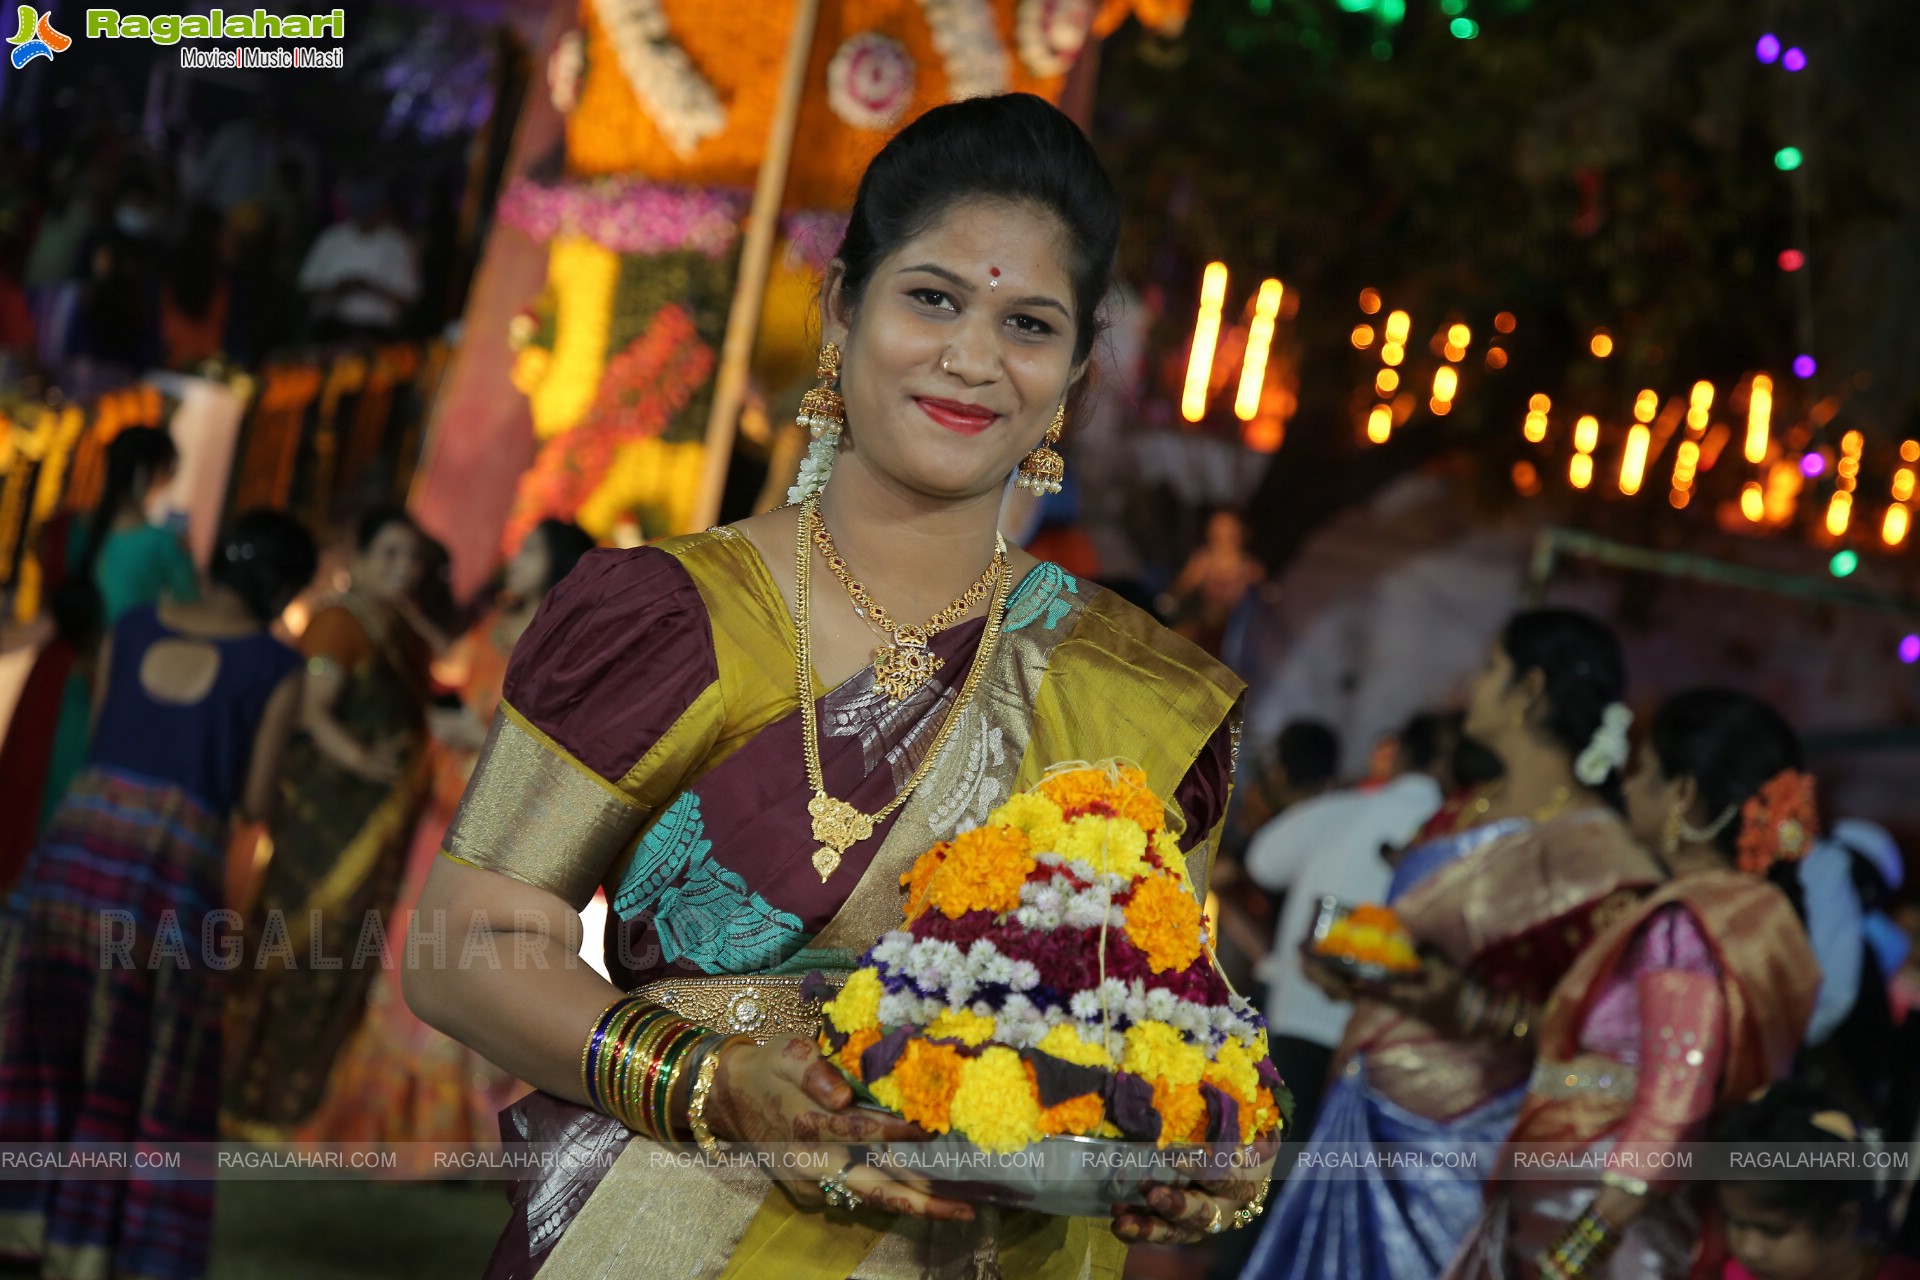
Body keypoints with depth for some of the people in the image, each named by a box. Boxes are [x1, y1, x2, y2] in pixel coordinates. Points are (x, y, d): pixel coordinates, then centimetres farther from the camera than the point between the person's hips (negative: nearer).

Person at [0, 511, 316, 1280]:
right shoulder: (275, 667, 0)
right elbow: (255, 803, 1)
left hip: (82, 832, 4)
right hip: (178, 851, -4)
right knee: (146, 1064, 8)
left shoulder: (135, 627, 12)